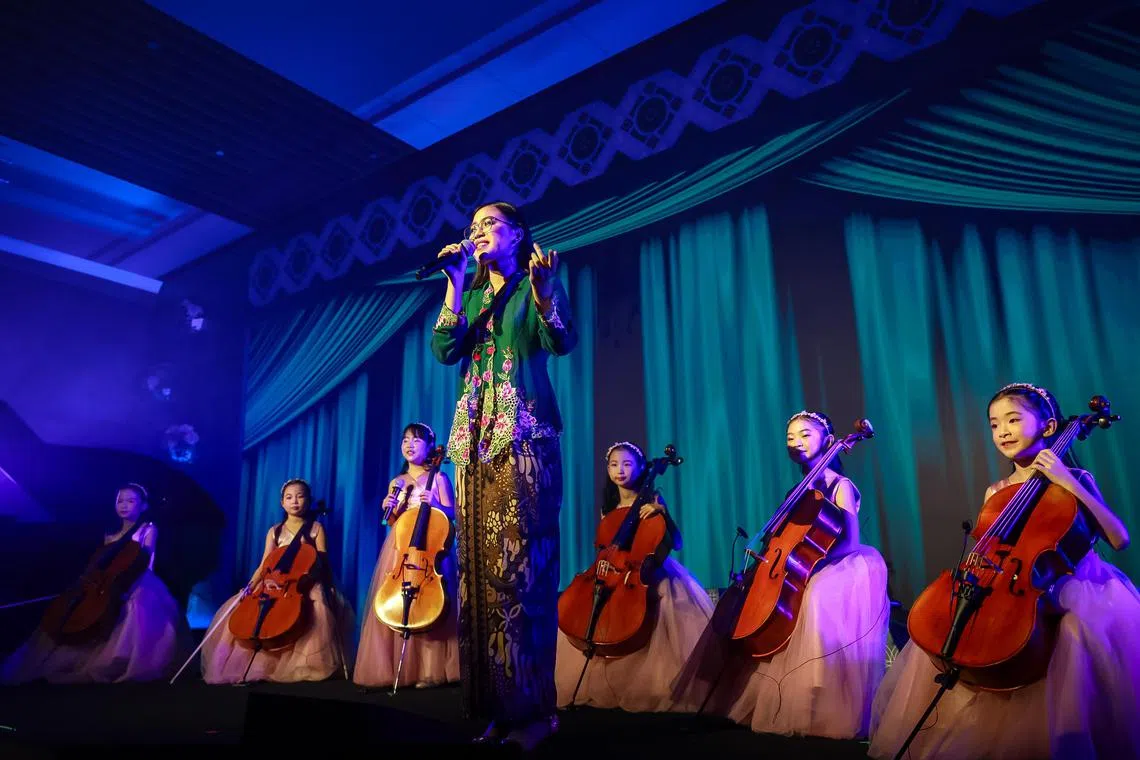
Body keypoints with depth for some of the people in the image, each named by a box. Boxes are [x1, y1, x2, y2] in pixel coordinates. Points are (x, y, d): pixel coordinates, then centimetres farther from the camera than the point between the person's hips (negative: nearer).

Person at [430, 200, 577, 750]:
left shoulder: (537, 284, 7)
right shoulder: (470, 295, 20)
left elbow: (563, 341, -11)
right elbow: (445, 350, 4)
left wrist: (543, 288, -26)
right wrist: (455, 286, -1)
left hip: (524, 437, -5)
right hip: (475, 441, 6)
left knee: (520, 567, -9)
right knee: (479, 568, 3)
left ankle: (532, 707, -2)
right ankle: (493, 704, 10)